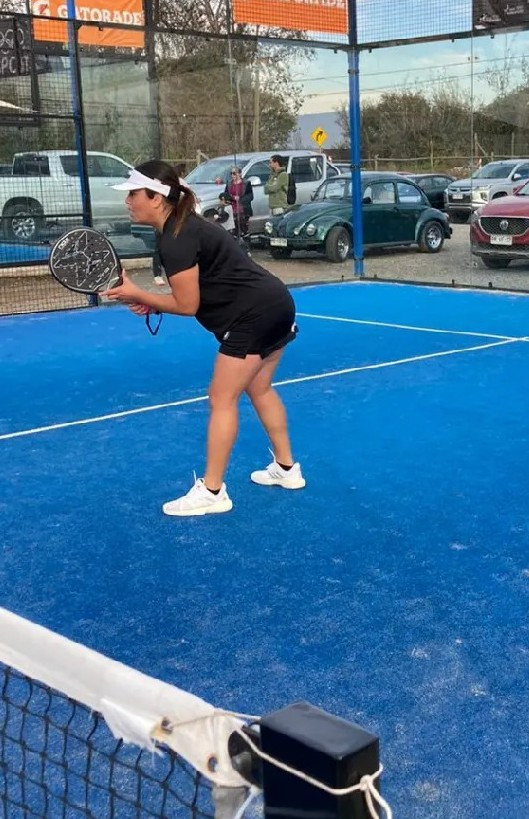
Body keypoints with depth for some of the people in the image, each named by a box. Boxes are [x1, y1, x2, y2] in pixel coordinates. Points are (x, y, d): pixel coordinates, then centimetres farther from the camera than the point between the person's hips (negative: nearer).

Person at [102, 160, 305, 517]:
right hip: (275, 305, 11)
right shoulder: (185, 226, 12)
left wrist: (136, 294, -9)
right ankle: (287, 469, 34)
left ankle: (212, 492, 2)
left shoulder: (175, 240, -18)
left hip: (254, 315, -10)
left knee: (222, 400, -4)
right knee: (259, 390, 22)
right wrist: (152, 303, 6)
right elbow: (199, 291, 15)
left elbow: (188, 305, -15)